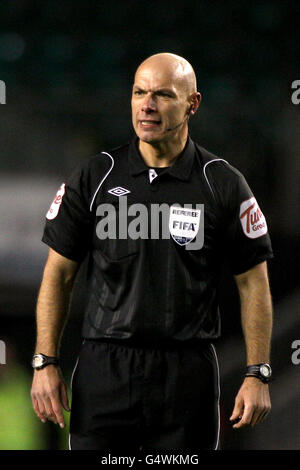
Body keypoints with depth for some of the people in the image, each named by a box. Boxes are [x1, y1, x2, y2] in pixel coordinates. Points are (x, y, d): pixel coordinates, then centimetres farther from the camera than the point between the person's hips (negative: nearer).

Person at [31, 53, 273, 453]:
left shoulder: (223, 184, 1)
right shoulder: (94, 178, 3)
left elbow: (253, 283, 4)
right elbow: (59, 274, 7)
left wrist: (258, 375, -2)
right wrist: (45, 362, -1)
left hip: (188, 374, 0)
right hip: (104, 370, 1)